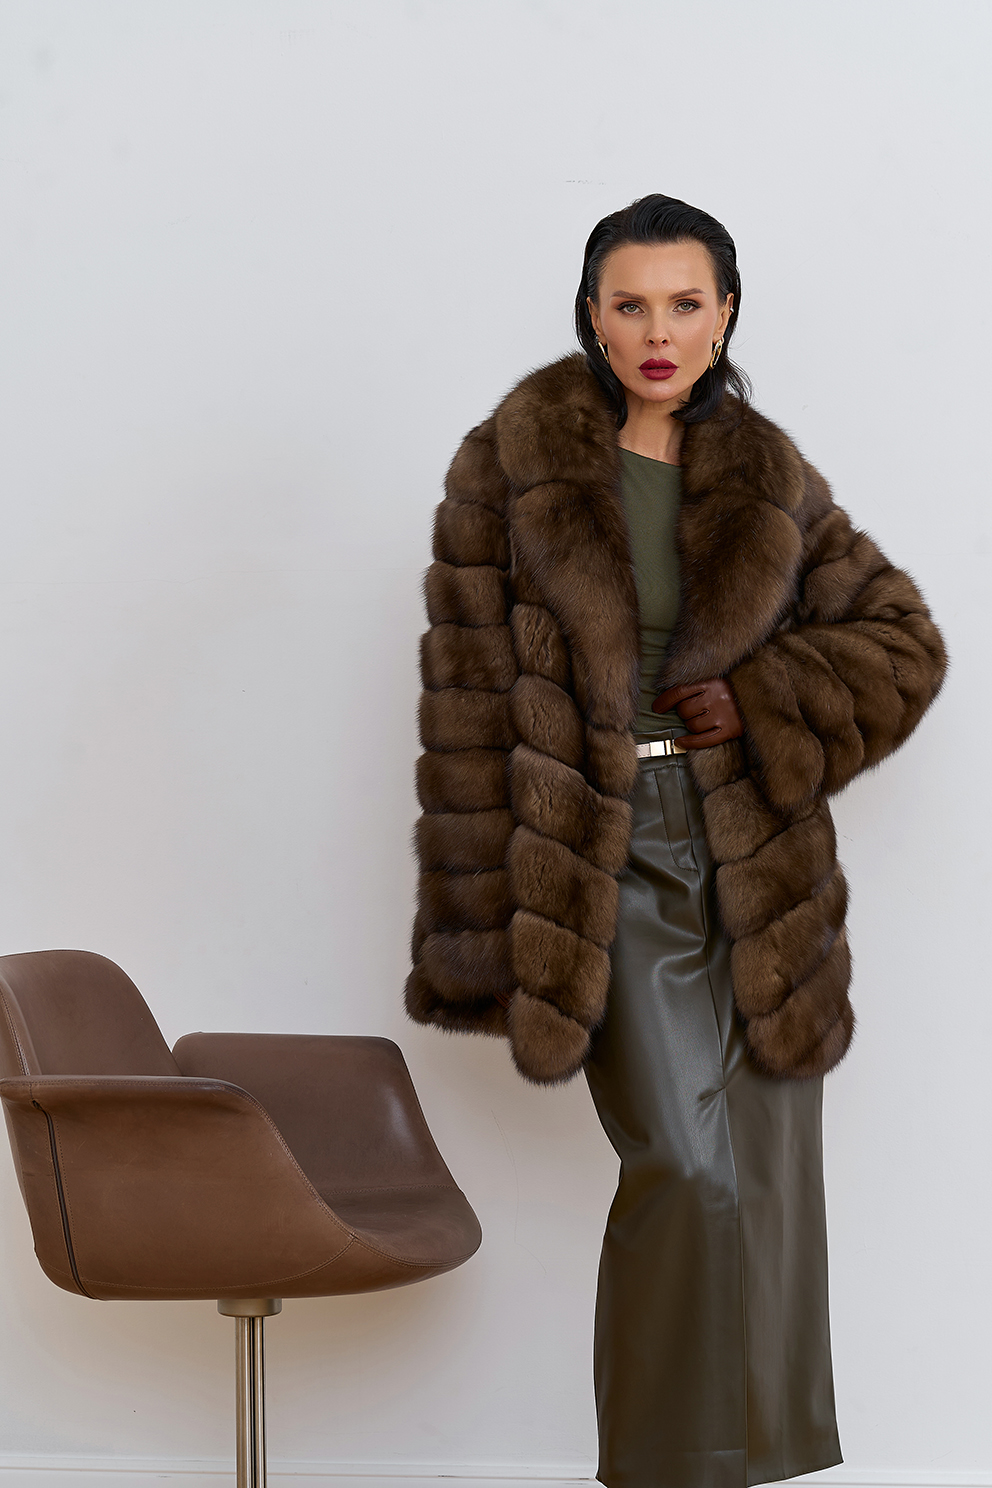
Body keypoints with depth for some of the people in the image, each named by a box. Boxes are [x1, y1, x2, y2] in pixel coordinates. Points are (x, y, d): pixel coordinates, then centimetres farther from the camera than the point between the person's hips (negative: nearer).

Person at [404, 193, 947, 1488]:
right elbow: (471, 707, -3)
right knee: (692, 1171, -14)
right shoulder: (507, 468, -1)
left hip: (756, 860, 3)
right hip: (606, 863, -3)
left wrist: (765, 701, -6)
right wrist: (483, 932, -6)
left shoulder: (767, 476, 8)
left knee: (768, 1184, 7)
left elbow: (900, 638, 12)